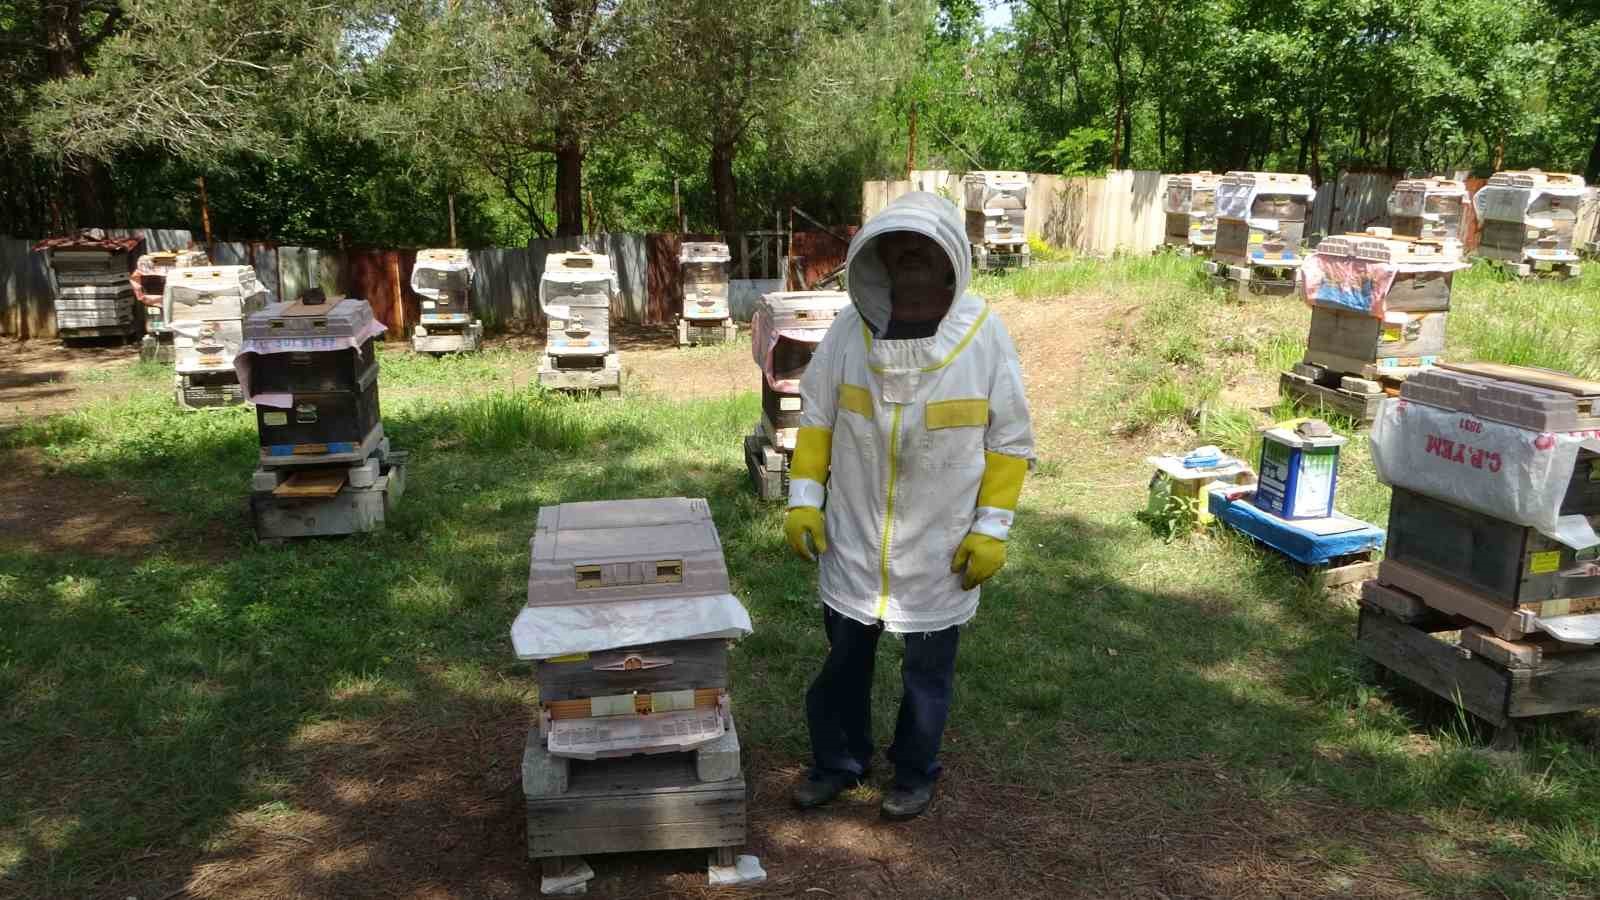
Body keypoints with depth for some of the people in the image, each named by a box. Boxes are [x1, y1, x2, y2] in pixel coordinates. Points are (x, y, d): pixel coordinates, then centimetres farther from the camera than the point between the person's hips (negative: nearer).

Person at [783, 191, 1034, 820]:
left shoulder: (985, 337, -13)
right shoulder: (852, 327, -8)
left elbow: (1010, 442, -6)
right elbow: (816, 416, 2)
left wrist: (992, 528, -10)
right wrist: (804, 498, -3)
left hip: (939, 549, -2)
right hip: (852, 539, 2)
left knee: (928, 673, 15)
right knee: (844, 659, 18)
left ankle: (915, 774, 38)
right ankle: (838, 762, 40)